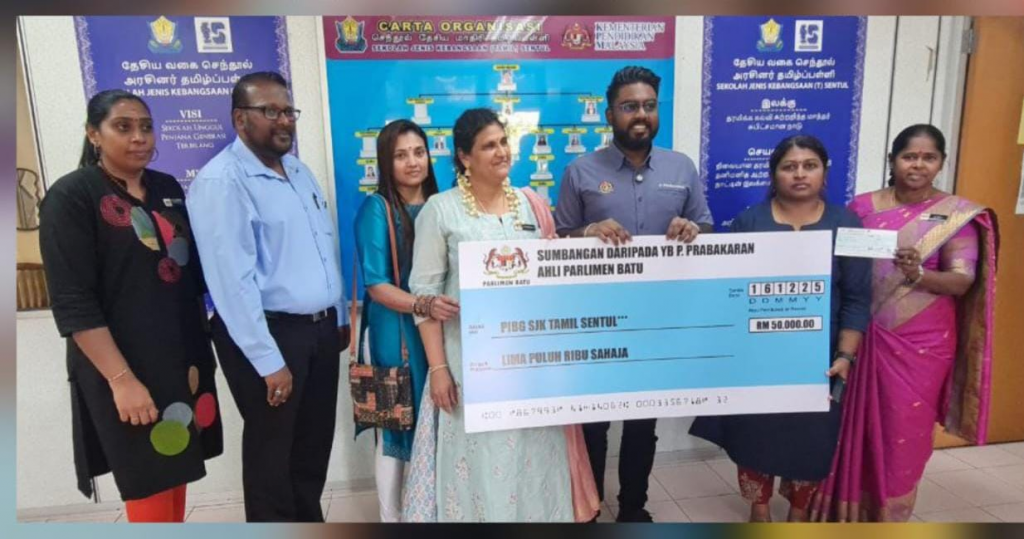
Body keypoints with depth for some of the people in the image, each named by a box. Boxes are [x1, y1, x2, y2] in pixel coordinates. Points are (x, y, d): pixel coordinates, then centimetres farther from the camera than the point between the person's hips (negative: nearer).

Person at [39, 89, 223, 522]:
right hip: (125, 369, -5)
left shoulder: (168, 189, 8)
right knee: (150, 493, 4)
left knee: (177, 477, 16)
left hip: (183, 359, 6)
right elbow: (73, 303, -15)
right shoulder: (71, 196, -9)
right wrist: (121, 378, -19)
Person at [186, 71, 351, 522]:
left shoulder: (299, 171, 11)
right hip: (269, 334, -7)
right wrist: (269, 361, -21)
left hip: (321, 328, 8)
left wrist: (340, 317, 15)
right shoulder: (220, 182, -15)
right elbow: (233, 280, -20)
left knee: (315, 443, 20)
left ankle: (309, 518, 39)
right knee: (272, 450, 10)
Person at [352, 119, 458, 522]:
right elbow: (376, 286, -13)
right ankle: (391, 518, 28)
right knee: (396, 429, 9)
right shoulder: (376, 209, -7)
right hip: (396, 334, -4)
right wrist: (421, 304, -28)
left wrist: (453, 307, -3)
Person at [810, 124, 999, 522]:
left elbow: (962, 281, -8)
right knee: (855, 426, 8)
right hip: (863, 338, 1)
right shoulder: (863, 206, 3)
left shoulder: (958, 215, -2)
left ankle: (887, 518, 25)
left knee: (903, 433, 7)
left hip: (921, 344, -1)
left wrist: (918, 275, -28)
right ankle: (846, 512, 26)